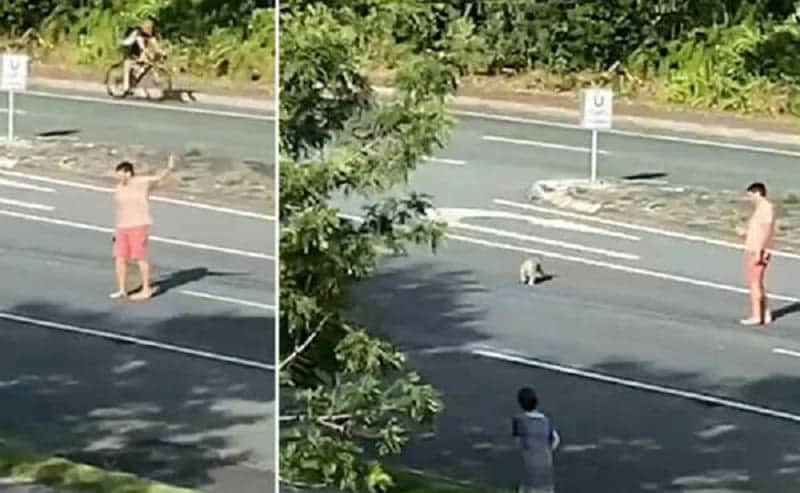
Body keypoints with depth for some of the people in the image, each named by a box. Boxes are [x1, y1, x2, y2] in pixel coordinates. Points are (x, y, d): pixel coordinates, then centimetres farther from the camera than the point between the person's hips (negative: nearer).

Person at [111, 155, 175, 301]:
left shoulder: (141, 183, -9)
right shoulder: (119, 188, 10)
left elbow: (159, 177, -21)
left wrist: (169, 168, -39)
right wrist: (116, 230, 18)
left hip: (139, 226, -7)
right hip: (122, 228, 7)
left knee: (140, 257, -3)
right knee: (119, 258, 3)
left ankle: (146, 289, 7)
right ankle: (122, 290, 13)